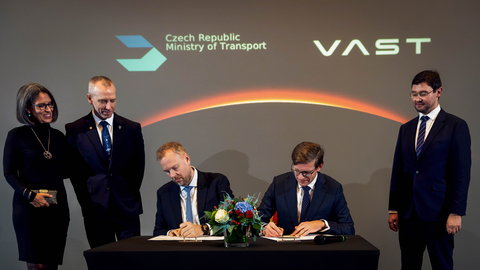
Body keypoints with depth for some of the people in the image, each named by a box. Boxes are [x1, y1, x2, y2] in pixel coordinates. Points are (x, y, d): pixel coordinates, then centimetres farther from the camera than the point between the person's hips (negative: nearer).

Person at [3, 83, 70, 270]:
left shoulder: (58, 136, 12)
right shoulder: (17, 136, 0)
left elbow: (65, 172, 12)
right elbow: (9, 173, -3)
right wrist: (30, 194, -16)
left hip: (57, 206, 4)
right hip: (30, 207, -4)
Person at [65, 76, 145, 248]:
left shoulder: (132, 129, 5)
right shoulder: (75, 130, 1)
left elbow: (138, 167, 8)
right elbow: (75, 170, 3)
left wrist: (130, 198, 3)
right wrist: (87, 202, -1)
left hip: (127, 209, 1)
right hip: (96, 210, -1)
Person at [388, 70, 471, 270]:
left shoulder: (456, 126, -3)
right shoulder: (406, 129, 13)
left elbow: (462, 172, -8)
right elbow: (398, 171, 13)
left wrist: (456, 212, -13)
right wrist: (393, 209, 9)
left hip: (438, 211, -5)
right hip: (408, 211, 5)